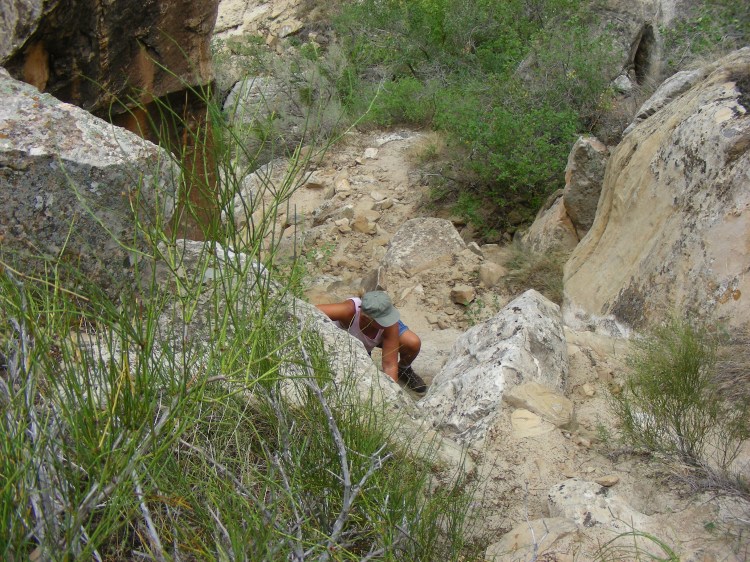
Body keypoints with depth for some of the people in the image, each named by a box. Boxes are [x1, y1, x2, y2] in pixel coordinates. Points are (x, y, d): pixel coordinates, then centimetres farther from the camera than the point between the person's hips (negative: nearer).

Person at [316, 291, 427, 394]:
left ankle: (404, 370, 11)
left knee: (413, 343, -24)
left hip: (383, 335, 1)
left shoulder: (390, 325, -39)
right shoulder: (350, 311, -46)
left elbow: (390, 364, -34)